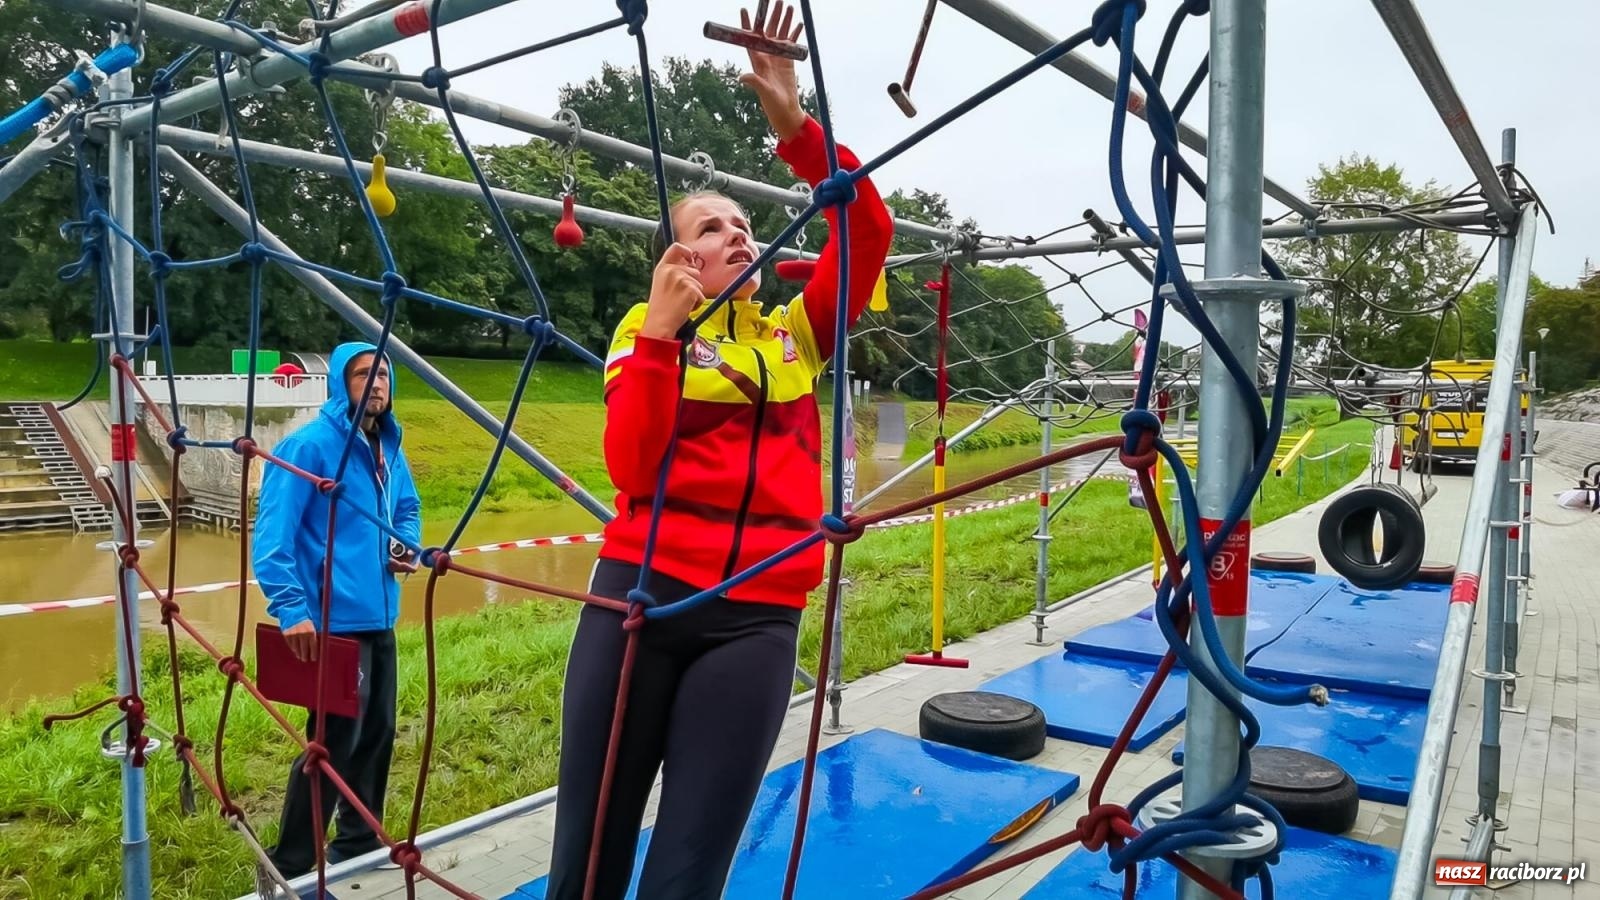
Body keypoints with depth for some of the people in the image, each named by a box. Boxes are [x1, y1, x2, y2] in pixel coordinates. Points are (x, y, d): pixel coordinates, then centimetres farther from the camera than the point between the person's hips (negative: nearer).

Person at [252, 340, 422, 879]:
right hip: (333, 621, -8)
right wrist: (290, 609, -25)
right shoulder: (310, 445, -14)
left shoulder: (388, 447, 9)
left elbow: (407, 507, 25)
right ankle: (289, 868, 12)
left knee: (377, 732, 16)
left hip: (379, 617, 8)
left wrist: (407, 544, 4)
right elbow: (272, 533, -19)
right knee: (334, 742, -4)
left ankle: (358, 844, 33)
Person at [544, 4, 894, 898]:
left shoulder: (797, 333, 14)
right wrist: (659, 332, -17)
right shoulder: (645, 331, 6)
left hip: (757, 619, 1)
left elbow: (869, 231, 1)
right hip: (641, 594, -1)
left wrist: (796, 126, -8)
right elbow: (633, 469, -9)